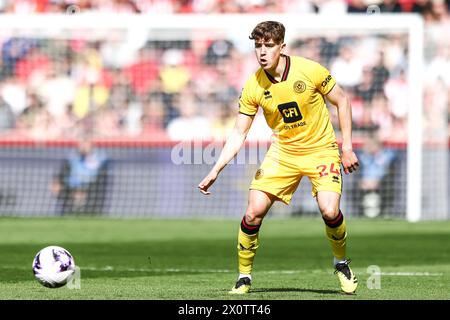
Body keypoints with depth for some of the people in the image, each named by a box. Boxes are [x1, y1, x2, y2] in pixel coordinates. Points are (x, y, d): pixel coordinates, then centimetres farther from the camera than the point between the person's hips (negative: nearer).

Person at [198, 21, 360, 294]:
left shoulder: (309, 71, -17)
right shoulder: (253, 87, -10)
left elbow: (342, 101, -3)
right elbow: (238, 134, -3)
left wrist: (347, 148, -5)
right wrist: (215, 172, -12)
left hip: (321, 149, -2)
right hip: (283, 152, 2)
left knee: (329, 211, -22)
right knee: (254, 212, -12)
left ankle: (342, 263, 8)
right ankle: (244, 277, 6)